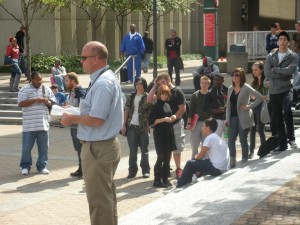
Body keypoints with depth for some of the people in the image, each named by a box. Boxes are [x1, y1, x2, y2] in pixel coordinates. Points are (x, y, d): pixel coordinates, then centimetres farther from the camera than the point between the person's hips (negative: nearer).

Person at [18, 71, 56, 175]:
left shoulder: (46, 89, 10)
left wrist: (48, 102, -11)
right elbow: (21, 103, -13)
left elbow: (53, 102, 13)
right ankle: (25, 166, 16)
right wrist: (35, 100, -21)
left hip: (43, 124, 3)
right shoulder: (24, 90, -2)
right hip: (29, 125, -3)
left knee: (43, 147, 8)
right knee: (26, 147, 3)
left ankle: (42, 166, 19)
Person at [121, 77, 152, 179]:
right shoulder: (131, 97, 10)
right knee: (132, 151, 9)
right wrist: (124, 125, 3)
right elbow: (126, 110, 10)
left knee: (144, 150, 6)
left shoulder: (147, 97, -2)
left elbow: (150, 112, -6)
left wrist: (148, 125, -16)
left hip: (143, 127, -3)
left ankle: (146, 170, 15)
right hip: (131, 127, 3)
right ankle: (132, 171, 16)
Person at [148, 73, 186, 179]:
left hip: (176, 124, -5)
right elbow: (149, 100, -2)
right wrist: (155, 86, -5)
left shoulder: (177, 91, -7)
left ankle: (178, 169, 11)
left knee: (176, 148, 3)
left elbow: (183, 109, -11)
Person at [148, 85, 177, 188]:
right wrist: (164, 119, -18)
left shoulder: (167, 105, 14)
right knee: (161, 157, -6)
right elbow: (151, 121, -13)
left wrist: (172, 118, 4)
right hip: (160, 134, -7)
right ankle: (157, 181, 1)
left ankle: (165, 179, 17)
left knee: (167, 158, 10)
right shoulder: (156, 105, -8)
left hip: (168, 133, 7)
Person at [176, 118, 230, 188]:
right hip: (224, 169, 9)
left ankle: (180, 186, 12)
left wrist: (195, 156, 13)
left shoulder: (210, 138, -11)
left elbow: (200, 156, -8)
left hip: (217, 169, -9)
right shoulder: (217, 138, 17)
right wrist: (197, 156, 14)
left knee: (190, 164, 0)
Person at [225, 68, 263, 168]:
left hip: (243, 118, -6)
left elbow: (260, 97, -13)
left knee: (243, 140, 1)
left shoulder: (246, 88, -7)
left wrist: (249, 106, -14)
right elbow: (228, 104, 12)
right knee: (231, 140, 4)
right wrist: (227, 118, 6)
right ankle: (232, 163, 14)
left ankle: (244, 162, 11)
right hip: (233, 117, 6)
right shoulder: (230, 88, 10)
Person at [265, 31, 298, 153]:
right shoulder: (270, 56, 8)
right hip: (274, 91, 3)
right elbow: (267, 73, -5)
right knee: (276, 118, 7)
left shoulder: (293, 56, 2)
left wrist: (275, 69, -7)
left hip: (286, 89, -3)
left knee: (287, 111, -28)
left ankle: (291, 138, -13)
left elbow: (290, 70, -16)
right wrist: (283, 74, -10)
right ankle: (282, 144, 18)